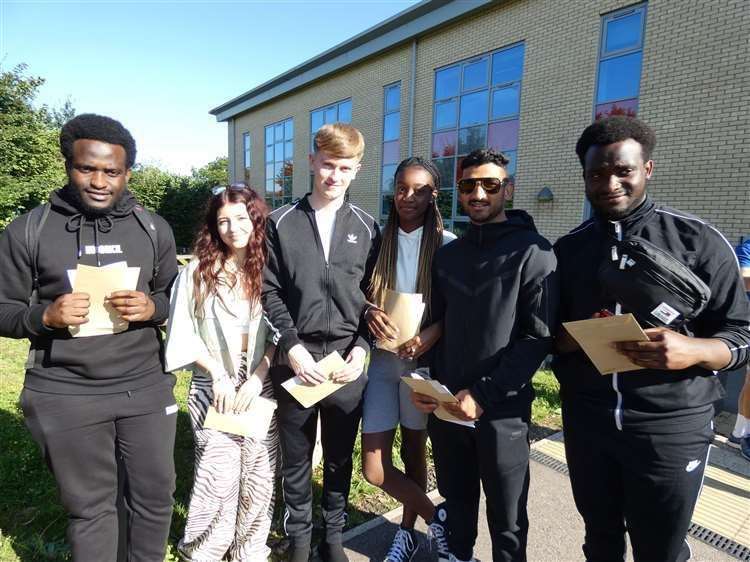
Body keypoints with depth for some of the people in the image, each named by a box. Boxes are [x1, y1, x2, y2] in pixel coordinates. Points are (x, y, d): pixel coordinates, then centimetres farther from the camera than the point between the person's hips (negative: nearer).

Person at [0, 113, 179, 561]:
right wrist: (46, 315, -18)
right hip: (66, 396, -1)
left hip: (146, 388, 2)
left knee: (156, 494, 15)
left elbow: (176, 296, 8)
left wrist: (153, 307, -14)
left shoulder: (153, 227, 2)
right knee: (89, 507, 14)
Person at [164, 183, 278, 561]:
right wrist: (218, 375, -7)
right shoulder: (197, 271, -2)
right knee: (219, 479, 0)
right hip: (213, 390, -1)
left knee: (259, 479, 8)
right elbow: (184, 334, -1)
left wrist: (256, 378, -10)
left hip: (261, 389, 1)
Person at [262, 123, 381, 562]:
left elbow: (374, 296, 4)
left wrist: (361, 349, -7)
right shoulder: (282, 223, 2)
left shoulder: (367, 228, 5)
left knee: (340, 458, 16)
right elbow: (270, 292, -1)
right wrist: (292, 347, -11)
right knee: (296, 457, 15)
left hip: (347, 362, 1)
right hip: (296, 361, 0)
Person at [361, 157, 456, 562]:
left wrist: (431, 335, -22)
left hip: (422, 358, -2)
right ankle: (435, 517, 27)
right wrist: (370, 313, -14)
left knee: (414, 451, 15)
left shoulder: (446, 243, -5)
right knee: (374, 468, 2)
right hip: (381, 359, 3)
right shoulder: (379, 239, 3)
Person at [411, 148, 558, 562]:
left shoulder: (532, 251, -7)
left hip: (502, 411, -4)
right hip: (445, 405, 4)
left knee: (507, 520, 13)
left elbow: (539, 337, -13)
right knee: (455, 502, 21)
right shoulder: (446, 255, 9)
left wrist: (484, 394, -18)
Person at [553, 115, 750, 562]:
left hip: (671, 426, -2)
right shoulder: (566, 249, 5)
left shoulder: (698, 239, -5)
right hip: (586, 423, 3)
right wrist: (576, 337, -14)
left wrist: (691, 350, -25)